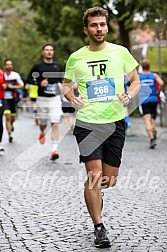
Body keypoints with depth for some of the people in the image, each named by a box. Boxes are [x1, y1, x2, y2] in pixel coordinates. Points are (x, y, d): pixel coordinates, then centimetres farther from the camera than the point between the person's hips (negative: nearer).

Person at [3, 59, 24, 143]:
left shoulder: (16, 75, -1)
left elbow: (22, 85, 2)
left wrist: (13, 87, -13)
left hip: (13, 98, 2)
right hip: (4, 99, -2)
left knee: (13, 118, 12)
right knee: (8, 116, -14)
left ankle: (11, 124, 48)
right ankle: (10, 135, -13)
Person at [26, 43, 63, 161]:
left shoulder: (58, 65, 7)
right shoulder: (38, 66, -1)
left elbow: (61, 78, 23)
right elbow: (29, 80, 2)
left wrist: (61, 84, 2)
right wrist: (39, 83, -13)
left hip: (55, 98, 0)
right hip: (42, 99, 0)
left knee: (55, 123, -12)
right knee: (43, 123, 13)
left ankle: (54, 149, -13)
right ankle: (42, 133, 51)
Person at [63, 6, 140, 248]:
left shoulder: (120, 52, 2)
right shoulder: (76, 58, 2)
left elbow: (135, 80, 12)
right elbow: (66, 84, 16)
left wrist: (129, 95, -8)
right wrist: (72, 98, -5)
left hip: (115, 122, 2)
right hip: (87, 123, -2)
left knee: (109, 180, 6)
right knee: (94, 175, -12)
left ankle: (93, 192, 42)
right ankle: (99, 228, -1)